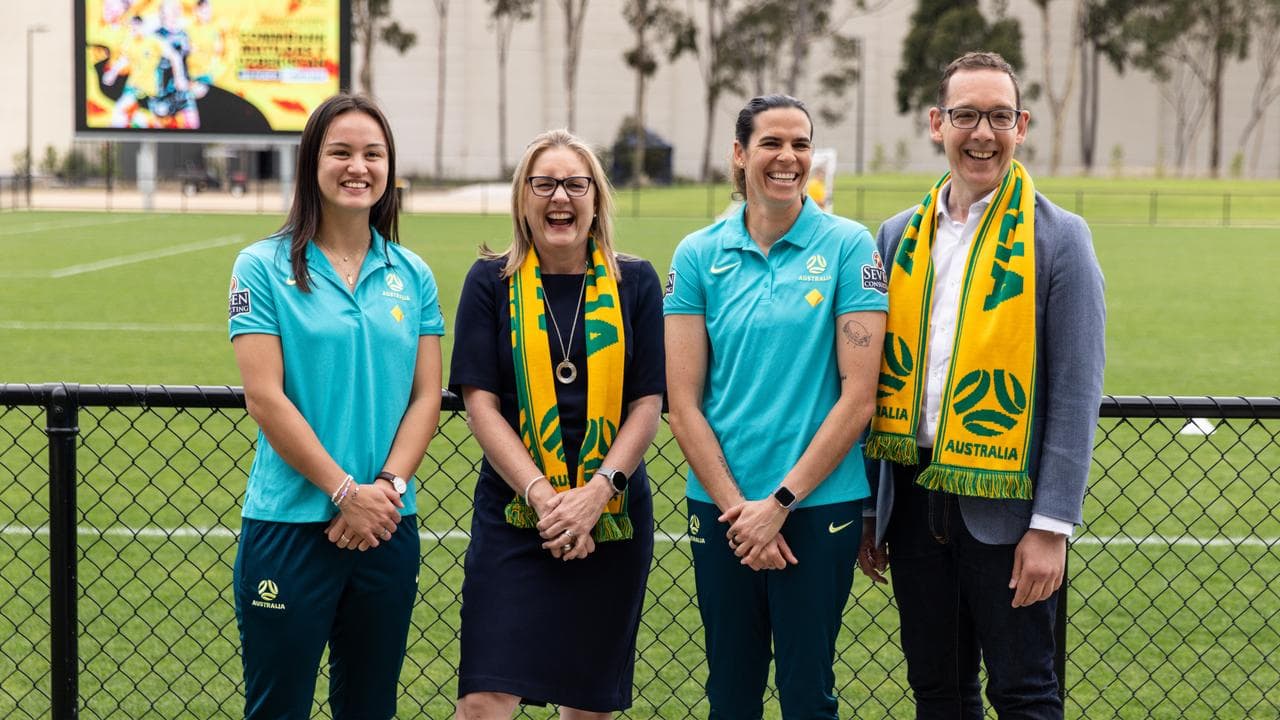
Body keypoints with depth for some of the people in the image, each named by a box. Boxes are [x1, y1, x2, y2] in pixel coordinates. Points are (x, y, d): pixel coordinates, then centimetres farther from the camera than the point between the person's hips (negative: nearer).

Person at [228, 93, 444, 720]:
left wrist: (387, 486, -10)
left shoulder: (411, 275, 8)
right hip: (288, 527, -4)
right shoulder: (264, 267, -3)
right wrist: (345, 490, -14)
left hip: (387, 526, 4)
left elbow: (426, 396, 5)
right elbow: (264, 397, -10)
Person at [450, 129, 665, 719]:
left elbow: (648, 403, 1)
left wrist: (595, 494, -13)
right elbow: (481, 404, -4)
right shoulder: (491, 282, 1)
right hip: (513, 516, -2)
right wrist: (541, 494, -16)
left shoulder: (635, 283, 5)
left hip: (613, 521, 2)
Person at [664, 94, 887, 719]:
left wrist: (780, 501, -10)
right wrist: (734, 505, -9)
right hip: (720, 505, 2)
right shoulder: (699, 255, 3)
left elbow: (858, 394, -7)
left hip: (819, 502, -2)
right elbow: (683, 403, 0)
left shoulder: (848, 246, -3)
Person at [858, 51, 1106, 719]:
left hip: (1004, 508, -4)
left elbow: (1075, 395, -7)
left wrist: (1051, 526, -13)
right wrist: (868, 513, 9)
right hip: (914, 498, 4)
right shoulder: (899, 237, 8)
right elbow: (877, 381, 12)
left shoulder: (1057, 238, -4)